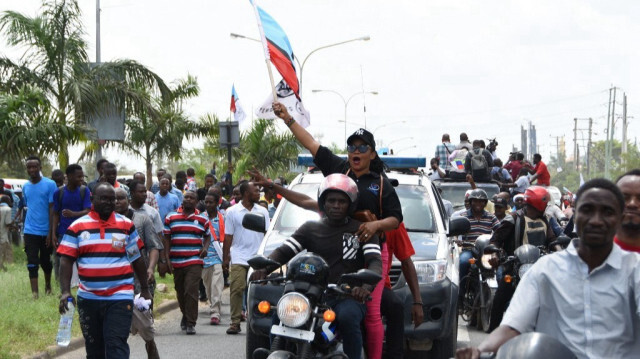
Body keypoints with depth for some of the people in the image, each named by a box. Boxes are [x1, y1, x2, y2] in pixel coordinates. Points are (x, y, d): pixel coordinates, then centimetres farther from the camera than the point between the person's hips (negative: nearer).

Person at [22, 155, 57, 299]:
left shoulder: (50, 185, -6)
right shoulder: (25, 187, 7)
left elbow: (52, 210, -7)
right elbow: (28, 207, 14)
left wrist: (51, 232, -11)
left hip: (45, 231, -2)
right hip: (30, 232, 2)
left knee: (46, 261, 13)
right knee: (32, 263, -5)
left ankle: (48, 286, 35)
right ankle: (34, 294, -6)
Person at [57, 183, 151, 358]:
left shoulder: (126, 225, 4)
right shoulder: (77, 227, 2)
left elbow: (137, 259, 10)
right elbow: (66, 260, -2)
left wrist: (145, 289, 10)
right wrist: (65, 292, -12)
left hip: (120, 298, -2)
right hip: (88, 299, 2)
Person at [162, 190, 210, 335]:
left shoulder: (202, 220, 9)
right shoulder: (171, 218, 9)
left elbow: (207, 236, 21)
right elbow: (167, 238, 8)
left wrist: (205, 247, 0)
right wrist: (167, 258, 0)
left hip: (194, 262, -2)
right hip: (176, 262, 2)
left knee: (191, 291, -14)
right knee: (180, 292, 12)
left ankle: (190, 323, -11)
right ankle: (185, 315, 37)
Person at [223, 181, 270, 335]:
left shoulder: (263, 211, 11)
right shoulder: (232, 211, 4)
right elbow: (228, 236, 5)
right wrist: (225, 258, 1)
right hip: (238, 257, -2)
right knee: (236, 289, -8)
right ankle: (235, 322, -4)